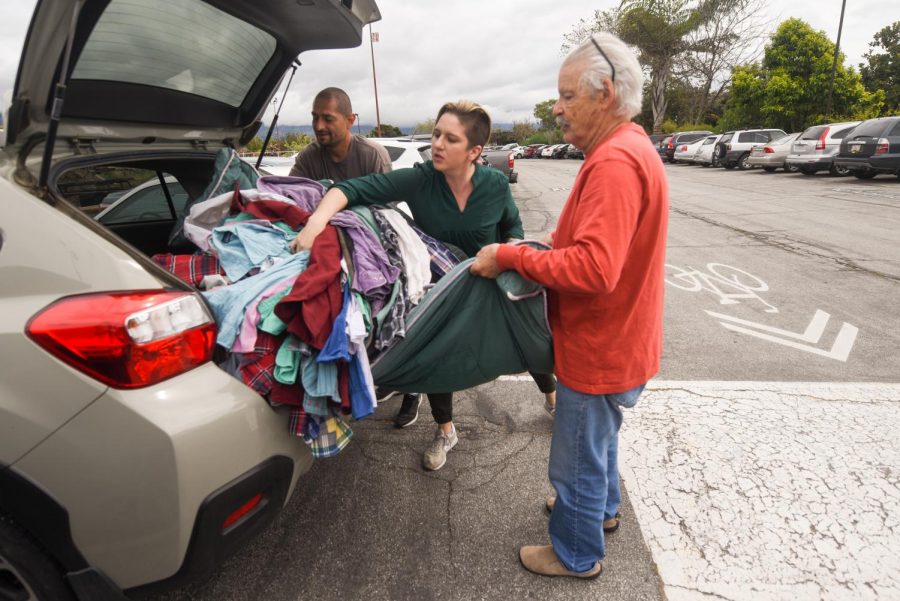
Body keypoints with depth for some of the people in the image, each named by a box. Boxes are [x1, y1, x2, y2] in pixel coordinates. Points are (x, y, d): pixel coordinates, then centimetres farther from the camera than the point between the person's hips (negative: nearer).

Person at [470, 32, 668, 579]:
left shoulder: (616, 163, -26)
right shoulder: (629, 149, 9)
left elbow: (593, 268, -34)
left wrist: (510, 257, -26)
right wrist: (546, 245, 4)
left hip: (600, 349, -10)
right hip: (615, 342, 10)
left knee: (577, 460, 10)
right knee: (599, 436, 30)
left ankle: (577, 555, 33)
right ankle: (602, 507, 53)